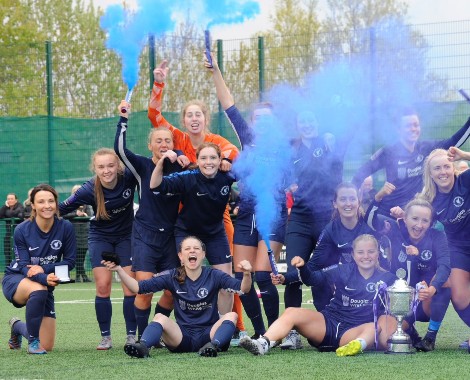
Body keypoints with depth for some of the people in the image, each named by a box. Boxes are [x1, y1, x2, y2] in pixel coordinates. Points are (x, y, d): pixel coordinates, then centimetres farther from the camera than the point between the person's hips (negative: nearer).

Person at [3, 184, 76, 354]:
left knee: (47, 347, 2)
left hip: (46, 285, 3)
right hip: (15, 280, -3)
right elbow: (24, 267, -21)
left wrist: (44, 269, -26)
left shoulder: (66, 227, -15)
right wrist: (45, 279, -42)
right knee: (39, 290, -41)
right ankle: (32, 340, -20)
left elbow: (70, 261, -9)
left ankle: (17, 327, 35)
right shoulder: (22, 230, -19)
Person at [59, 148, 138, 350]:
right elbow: (63, 207, -12)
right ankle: (105, 337, 1)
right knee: (103, 286, -9)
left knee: (130, 285, -6)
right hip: (100, 237, -1)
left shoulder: (128, 177, -21)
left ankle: (131, 335, 4)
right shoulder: (90, 190, -23)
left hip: (126, 235, 1)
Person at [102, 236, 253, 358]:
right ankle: (142, 347, -49)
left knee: (231, 315, -24)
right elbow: (139, 287, -1)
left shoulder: (213, 276, 1)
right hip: (182, 336, 1)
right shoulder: (173, 277, 4)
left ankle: (213, 345, -49)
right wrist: (119, 270, -15)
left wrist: (246, 274, -35)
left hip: (208, 334, -1)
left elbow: (242, 288, -13)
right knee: (160, 317, -23)